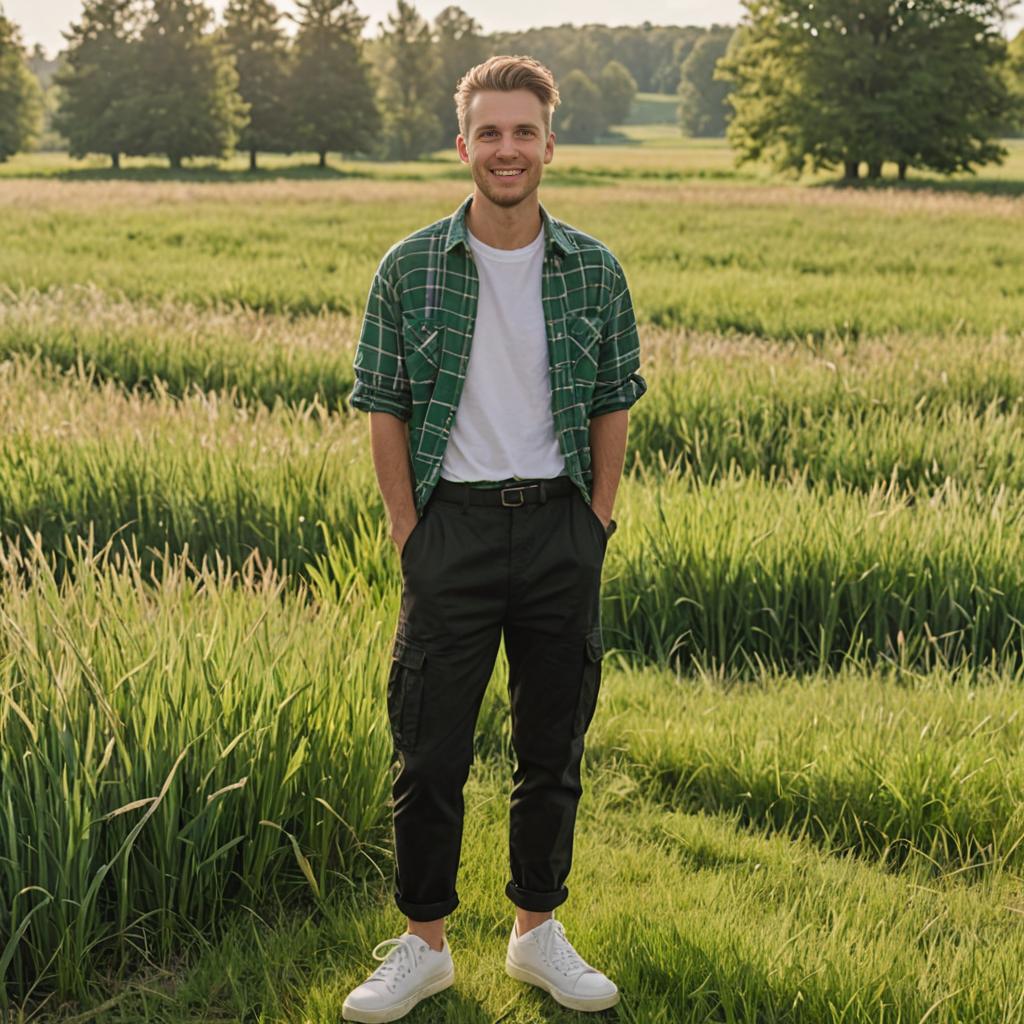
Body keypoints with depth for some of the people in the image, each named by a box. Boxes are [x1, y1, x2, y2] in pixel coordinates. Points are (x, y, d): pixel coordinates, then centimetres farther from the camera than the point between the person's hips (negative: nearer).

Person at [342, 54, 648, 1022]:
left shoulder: (594, 270, 1)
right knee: (428, 750, 3)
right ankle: (424, 943, 19)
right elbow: (384, 409, 0)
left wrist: (596, 523, 2)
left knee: (553, 745, 11)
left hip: (560, 526, 2)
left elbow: (613, 405, 8)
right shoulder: (409, 269, -3)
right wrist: (409, 533, -4)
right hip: (452, 521, -1)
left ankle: (537, 932, 27)